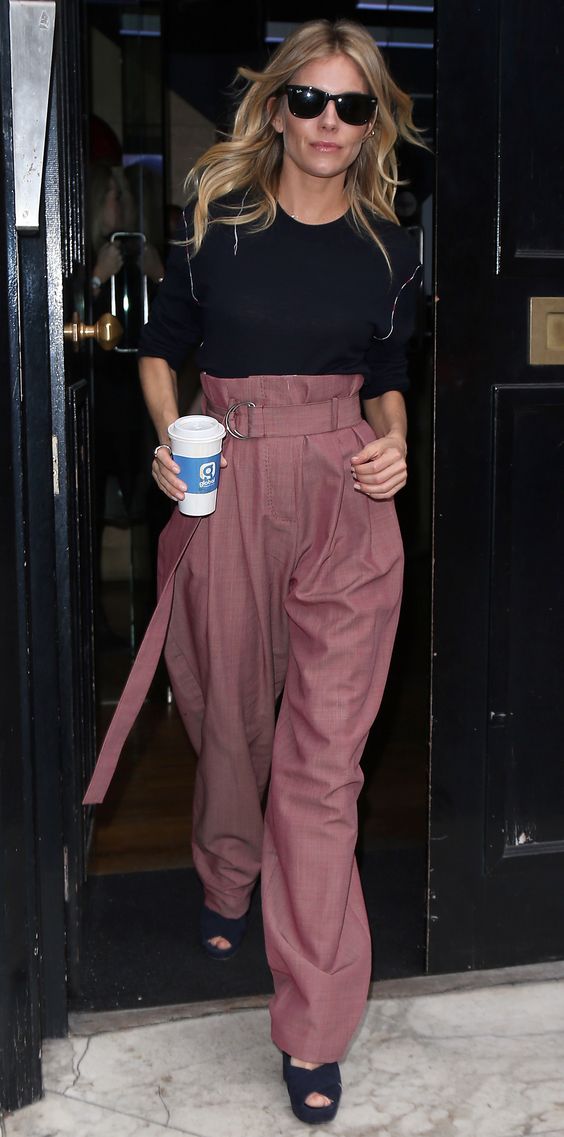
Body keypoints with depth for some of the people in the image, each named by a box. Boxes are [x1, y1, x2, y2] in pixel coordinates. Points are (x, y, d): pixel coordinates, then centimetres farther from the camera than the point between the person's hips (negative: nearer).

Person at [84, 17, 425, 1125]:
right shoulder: (217, 216, 3)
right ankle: (226, 882, 46)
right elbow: (160, 346, 11)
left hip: (345, 503, 0)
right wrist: (167, 437, -6)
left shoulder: (389, 247, 9)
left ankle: (315, 1031, 6)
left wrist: (393, 442, -2)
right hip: (224, 493, 0)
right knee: (233, 719, 13)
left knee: (324, 755, -3)